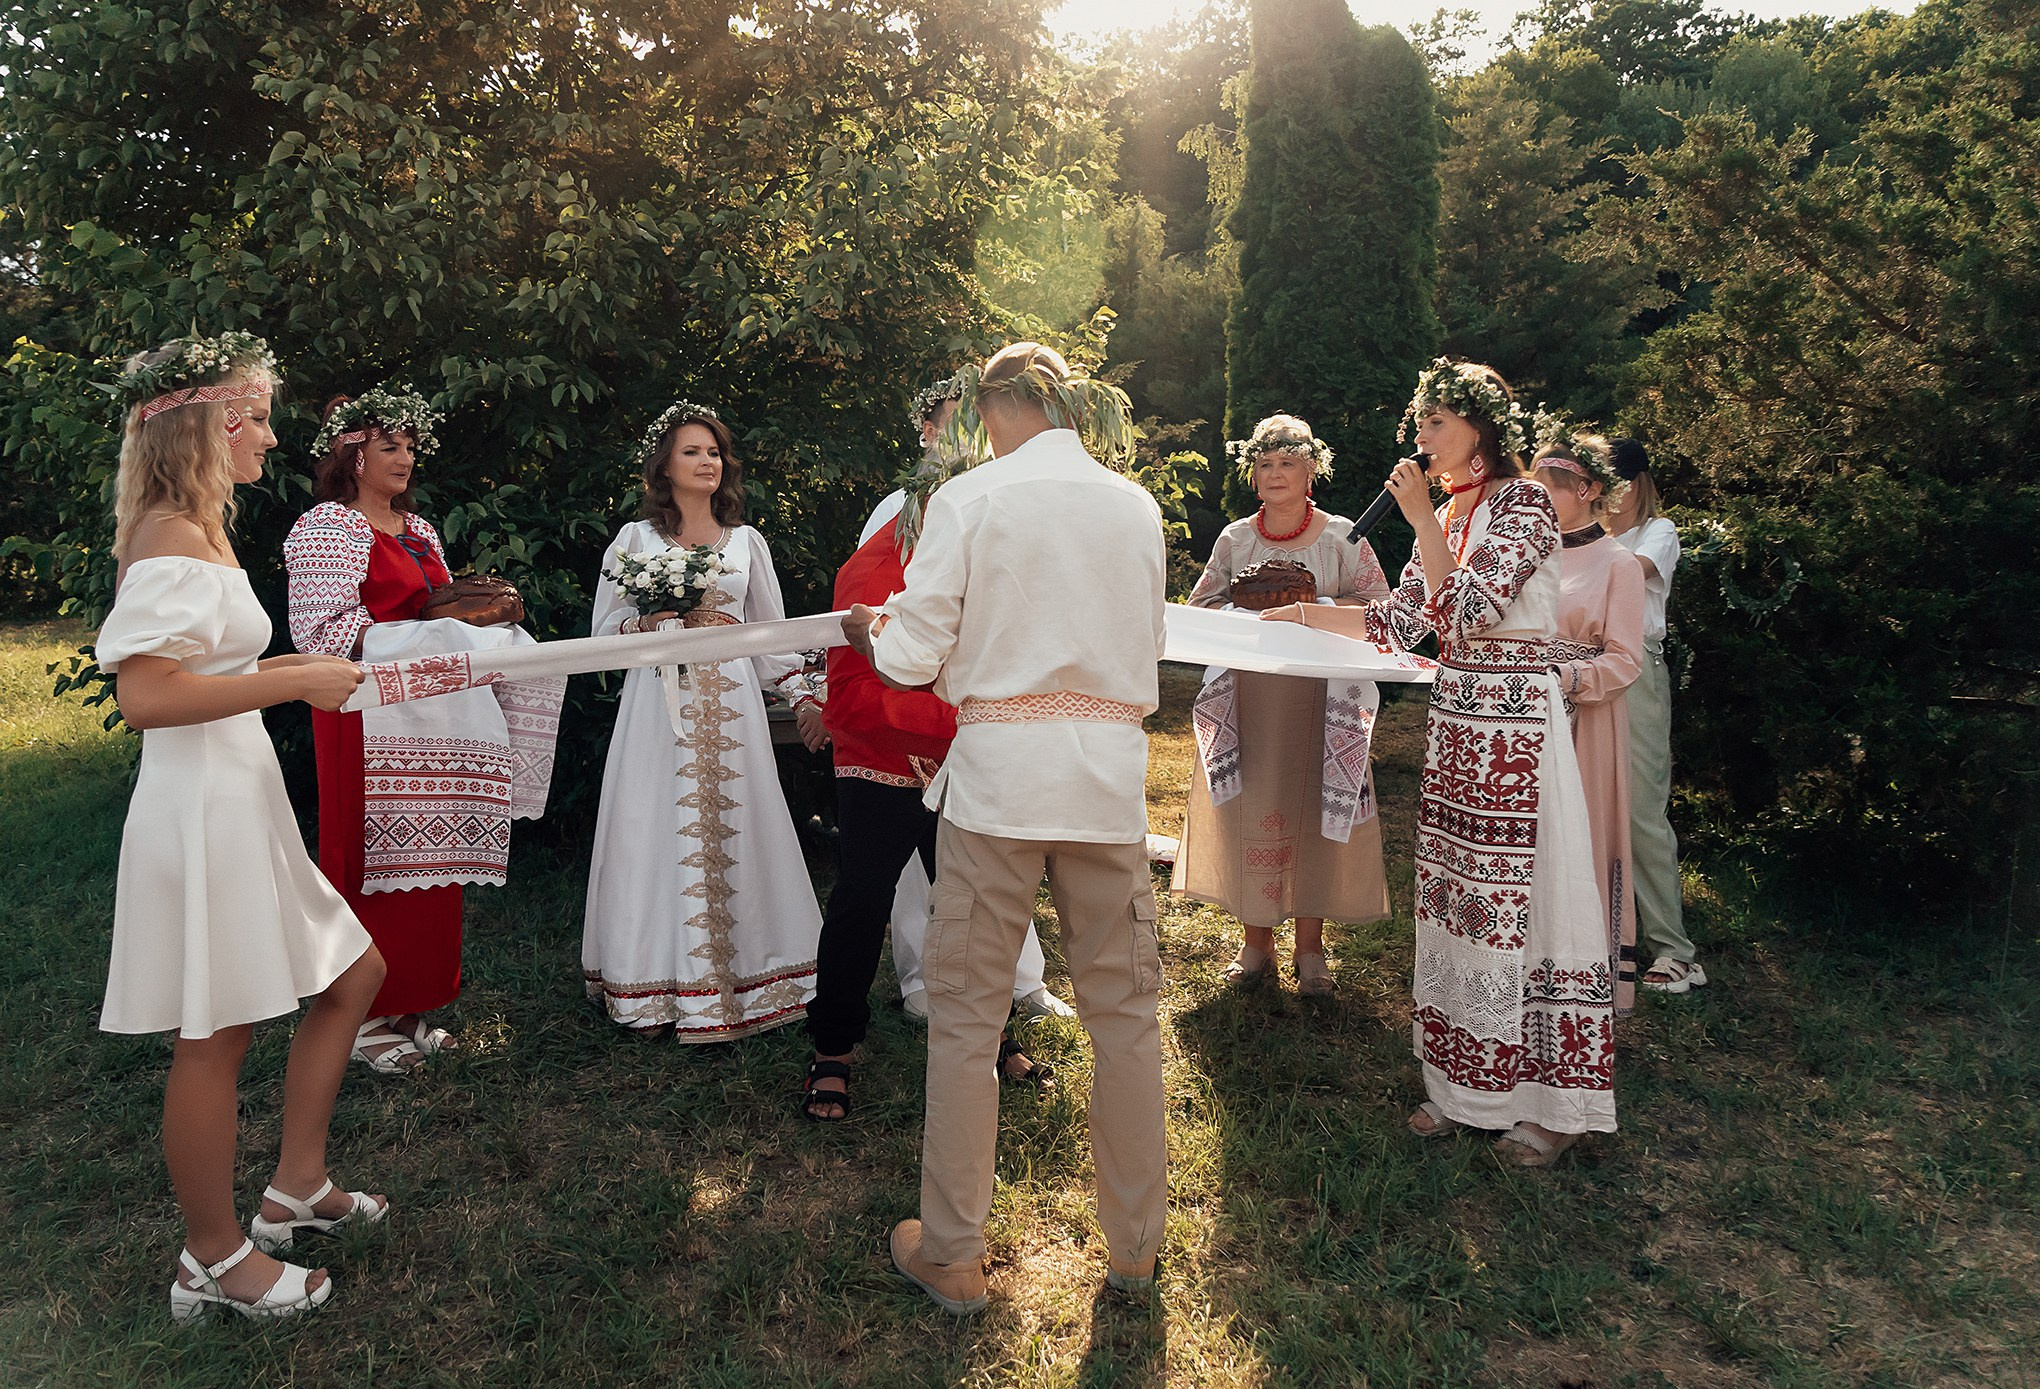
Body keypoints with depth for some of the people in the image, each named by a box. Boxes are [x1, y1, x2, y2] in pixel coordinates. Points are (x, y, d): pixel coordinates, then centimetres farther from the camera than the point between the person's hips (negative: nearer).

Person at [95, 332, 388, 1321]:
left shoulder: (198, 531, 15)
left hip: (241, 801, 10)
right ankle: (217, 1260, 19)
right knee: (215, 1036, 2)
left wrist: (311, 671, 15)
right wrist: (297, 679, -21)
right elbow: (144, 694, -25)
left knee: (352, 973, 17)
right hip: (200, 807, -10)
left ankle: (295, 1189, 29)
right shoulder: (172, 539, -16)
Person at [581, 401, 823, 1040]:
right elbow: (606, 628, 6)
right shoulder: (635, 539, 7)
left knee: (733, 830, 1)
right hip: (659, 704, -2)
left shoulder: (748, 541, 13)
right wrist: (662, 620, -10)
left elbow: (771, 632, 15)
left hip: (730, 707, 2)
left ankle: (740, 975, 10)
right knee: (661, 832, -3)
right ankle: (658, 987, 6)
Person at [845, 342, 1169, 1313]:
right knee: (1123, 1009, 13)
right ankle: (1135, 1243, 27)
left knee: (965, 1016, 9)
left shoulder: (969, 499, -5)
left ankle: (951, 1254, 20)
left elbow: (914, 659, -6)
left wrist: (870, 631, 15)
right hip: (1109, 770, 4)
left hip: (998, 769, -3)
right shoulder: (1137, 508, 6)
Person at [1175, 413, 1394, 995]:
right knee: (1249, 810, 2)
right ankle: (1256, 942, 14)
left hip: (1319, 697, -2)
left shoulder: (1341, 537, 3)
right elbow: (1199, 609, 12)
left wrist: (1318, 608, -13)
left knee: (1312, 809, -1)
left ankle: (1310, 947, 11)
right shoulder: (1235, 539, 9)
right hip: (1248, 696, 2)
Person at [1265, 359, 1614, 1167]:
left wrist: (1423, 520, -15)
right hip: (1456, 724, 8)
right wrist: (1302, 616, 11)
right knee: (1458, 897, 10)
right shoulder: (1451, 514, 15)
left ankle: (1555, 1105, 10)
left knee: (1520, 895, -3)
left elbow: (1464, 610, -20)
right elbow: (1399, 623, 15)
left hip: (1515, 725, -8)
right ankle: (1466, 1087, 21)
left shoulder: (1522, 503, -9)